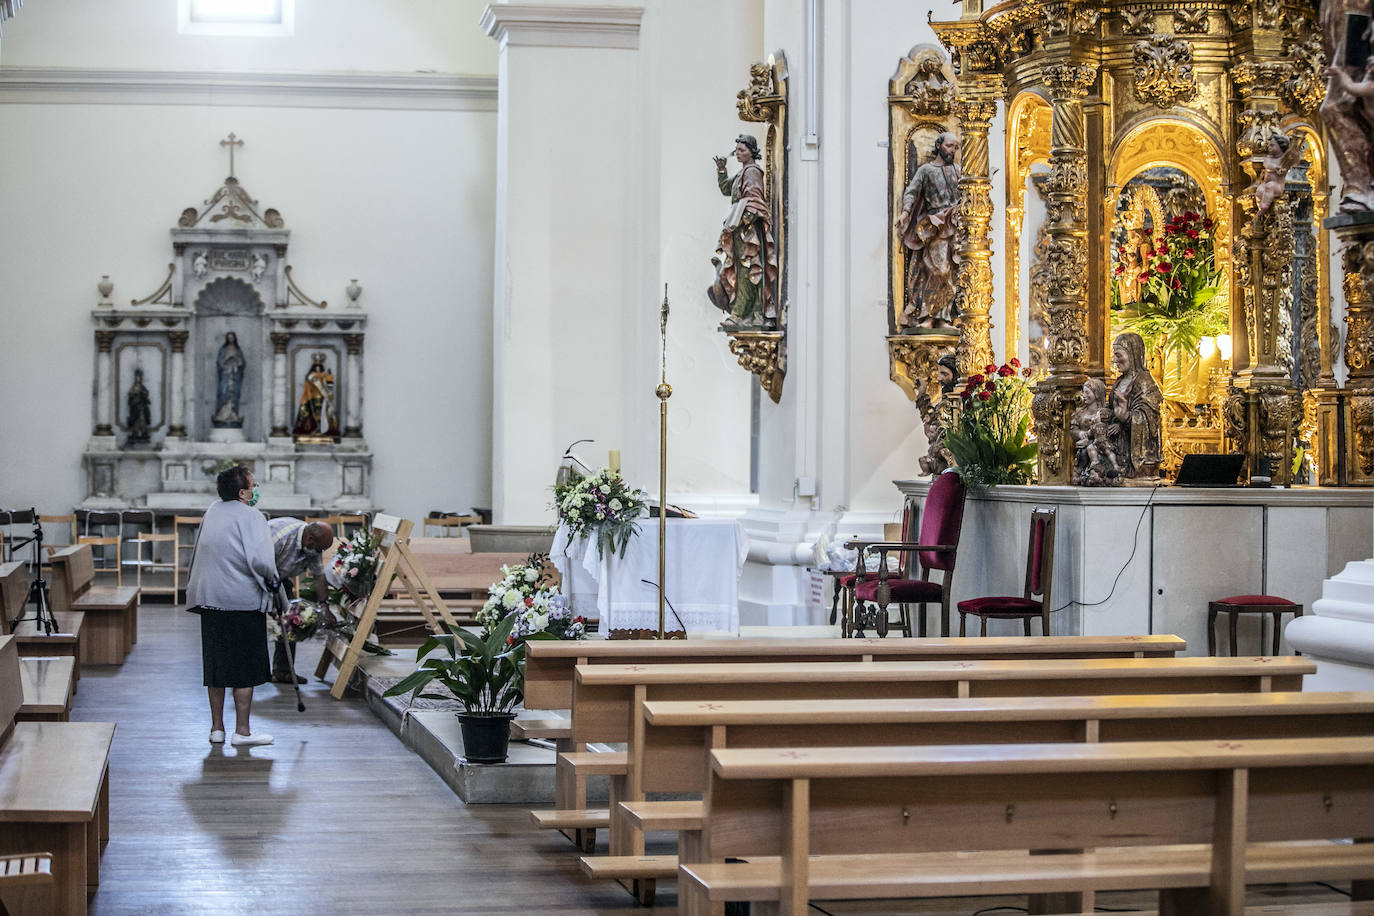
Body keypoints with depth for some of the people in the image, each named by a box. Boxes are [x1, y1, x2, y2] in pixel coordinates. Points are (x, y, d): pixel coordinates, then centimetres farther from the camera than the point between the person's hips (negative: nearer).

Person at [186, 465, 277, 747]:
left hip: (209, 599, 7)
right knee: (246, 667, 2)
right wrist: (272, 580, -4)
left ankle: (217, 727, 19)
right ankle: (242, 731, 4)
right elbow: (260, 560, -22)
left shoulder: (212, 512, 10)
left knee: (215, 664, 13)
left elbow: (199, 553, 18)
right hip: (243, 602, -7)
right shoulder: (250, 516, -12)